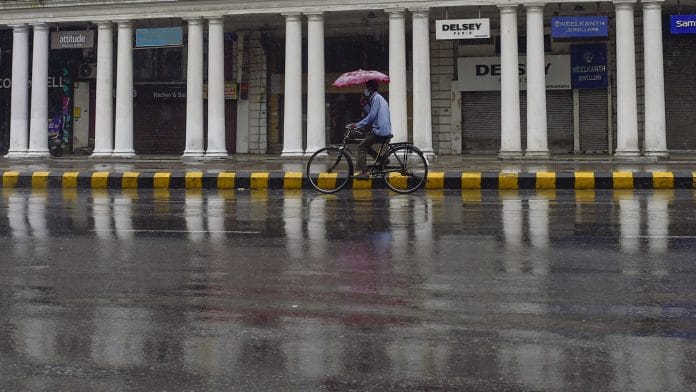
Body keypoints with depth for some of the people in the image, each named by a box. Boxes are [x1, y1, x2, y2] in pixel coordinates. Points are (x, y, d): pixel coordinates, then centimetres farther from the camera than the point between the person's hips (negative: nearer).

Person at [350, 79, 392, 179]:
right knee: (366, 146, 21)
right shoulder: (380, 98, 22)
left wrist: (357, 125, -13)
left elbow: (371, 116, -17)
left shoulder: (376, 98, -10)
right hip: (385, 130, 10)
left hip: (379, 130, -10)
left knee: (361, 148, -5)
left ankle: (363, 172, -11)